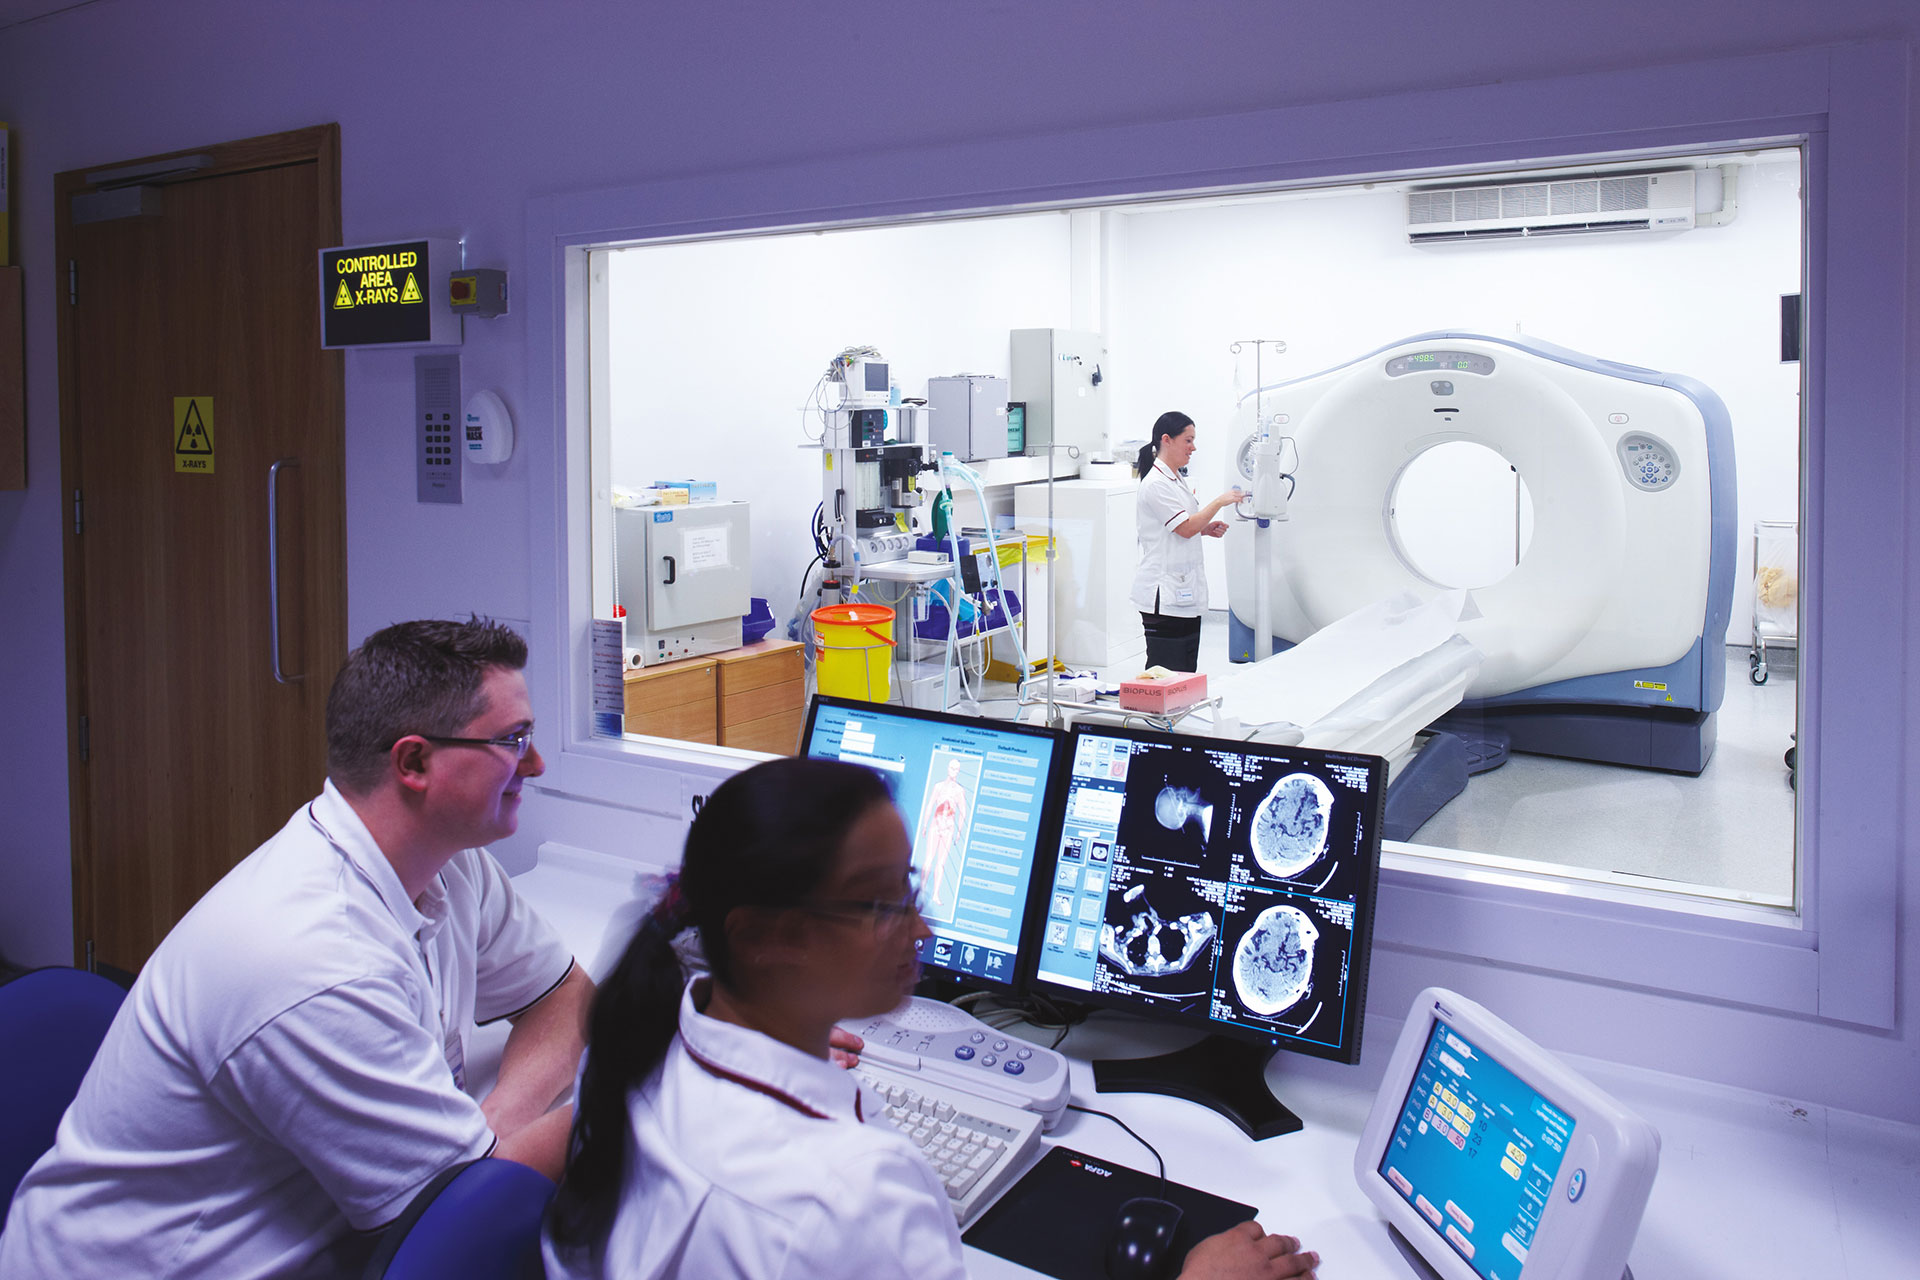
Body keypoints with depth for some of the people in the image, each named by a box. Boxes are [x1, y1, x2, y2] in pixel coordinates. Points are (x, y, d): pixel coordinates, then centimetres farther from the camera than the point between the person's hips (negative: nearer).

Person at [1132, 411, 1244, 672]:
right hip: (1164, 596, -10)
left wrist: (1207, 529, 10)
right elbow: (1185, 528, -18)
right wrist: (1220, 502, -12)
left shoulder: (1178, 480, 16)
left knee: (1188, 670, 10)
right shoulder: (1155, 484, -14)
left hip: (1185, 590, 10)